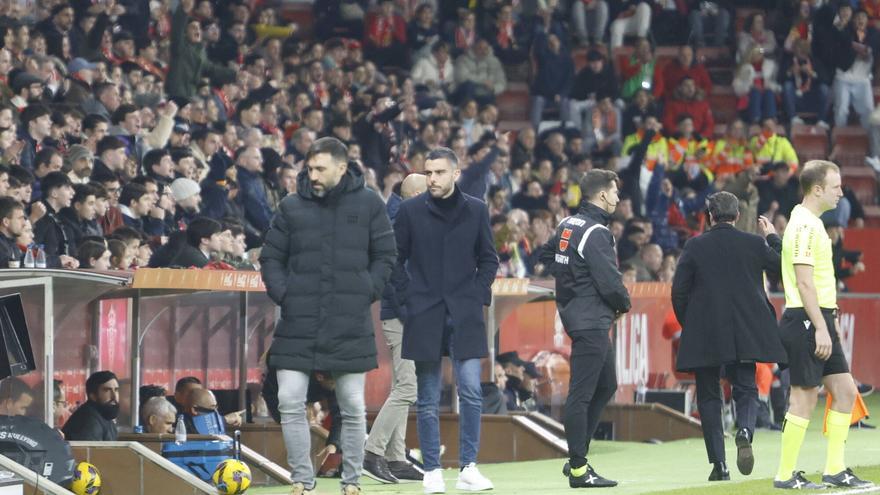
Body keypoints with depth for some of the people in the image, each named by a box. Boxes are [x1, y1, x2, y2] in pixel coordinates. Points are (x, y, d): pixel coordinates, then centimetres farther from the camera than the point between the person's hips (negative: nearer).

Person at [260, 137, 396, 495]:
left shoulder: (368, 205, 2)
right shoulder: (292, 207, 3)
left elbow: (385, 256, 6)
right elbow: (270, 257, 9)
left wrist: (367, 293, -4)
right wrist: (283, 294, -4)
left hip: (351, 327, -1)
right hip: (299, 323, 1)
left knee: (353, 408, 5)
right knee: (290, 404, -4)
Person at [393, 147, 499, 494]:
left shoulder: (476, 210, 5)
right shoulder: (411, 211, 2)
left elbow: (489, 259, 12)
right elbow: (394, 259, 6)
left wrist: (479, 295, 1)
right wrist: (408, 296, -3)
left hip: (465, 315, 1)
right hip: (425, 316, 0)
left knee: (471, 393, -7)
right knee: (428, 400, 2)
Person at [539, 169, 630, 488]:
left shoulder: (568, 225, 11)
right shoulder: (596, 232, -18)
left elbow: (547, 256, 26)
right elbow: (610, 282, -21)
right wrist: (624, 304, -2)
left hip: (574, 313, 10)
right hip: (592, 320, -10)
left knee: (606, 385, 19)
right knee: (581, 394, -7)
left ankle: (577, 458, 18)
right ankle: (578, 469, -4)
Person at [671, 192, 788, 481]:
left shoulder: (695, 247, -4)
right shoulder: (754, 244, -1)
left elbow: (679, 291, -3)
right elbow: (782, 269, 13)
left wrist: (687, 324, 11)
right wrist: (773, 238, 26)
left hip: (704, 335, -1)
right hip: (746, 334, 1)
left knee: (709, 396, 8)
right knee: (746, 390, 10)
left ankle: (719, 464, 2)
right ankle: (745, 431, -22)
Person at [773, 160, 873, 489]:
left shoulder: (812, 224, 17)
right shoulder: (804, 225, -15)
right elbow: (804, 281, -20)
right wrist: (820, 328, -22)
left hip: (820, 320, 10)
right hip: (805, 321, -10)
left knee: (845, 390, 8)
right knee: (804, 396, -5)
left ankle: (835, 470, 12)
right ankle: (785, 475, 1)